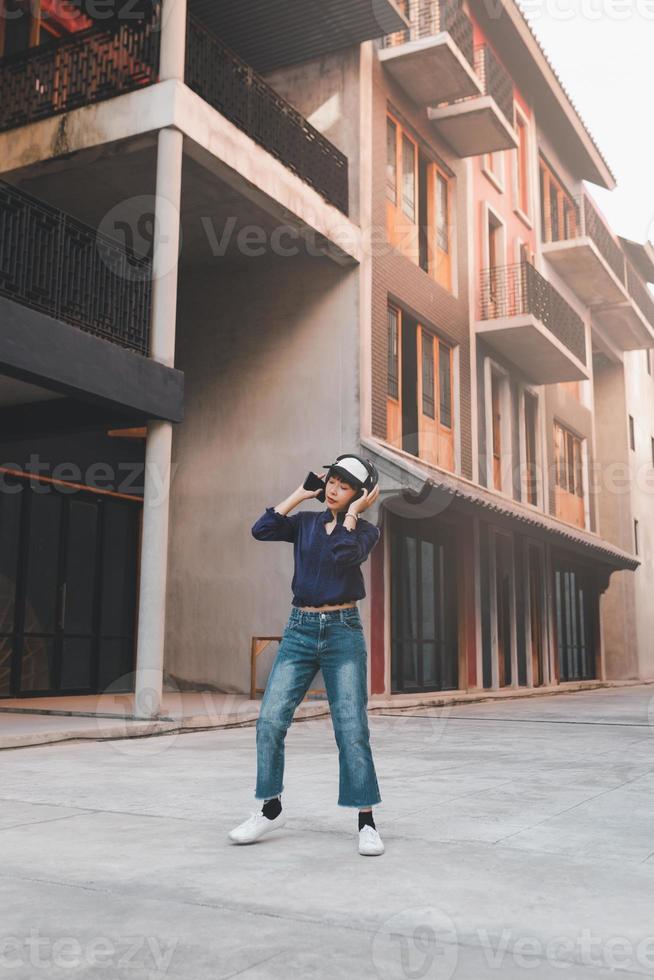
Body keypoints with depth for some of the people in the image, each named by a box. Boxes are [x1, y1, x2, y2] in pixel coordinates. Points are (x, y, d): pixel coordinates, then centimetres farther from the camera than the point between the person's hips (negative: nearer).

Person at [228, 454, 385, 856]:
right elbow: (261, 529, -6)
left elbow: (343, 554, -19)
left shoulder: (365, 530, 3)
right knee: (270, 720, -5)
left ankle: (367, 822, 4)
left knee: (352, 728, -6)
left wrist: (354, 511, -9)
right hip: (300, 630, 3)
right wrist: (300, 494, 1)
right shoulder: (306, 523, 11)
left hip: (343, 631, -3)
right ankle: (271, 809, 11)